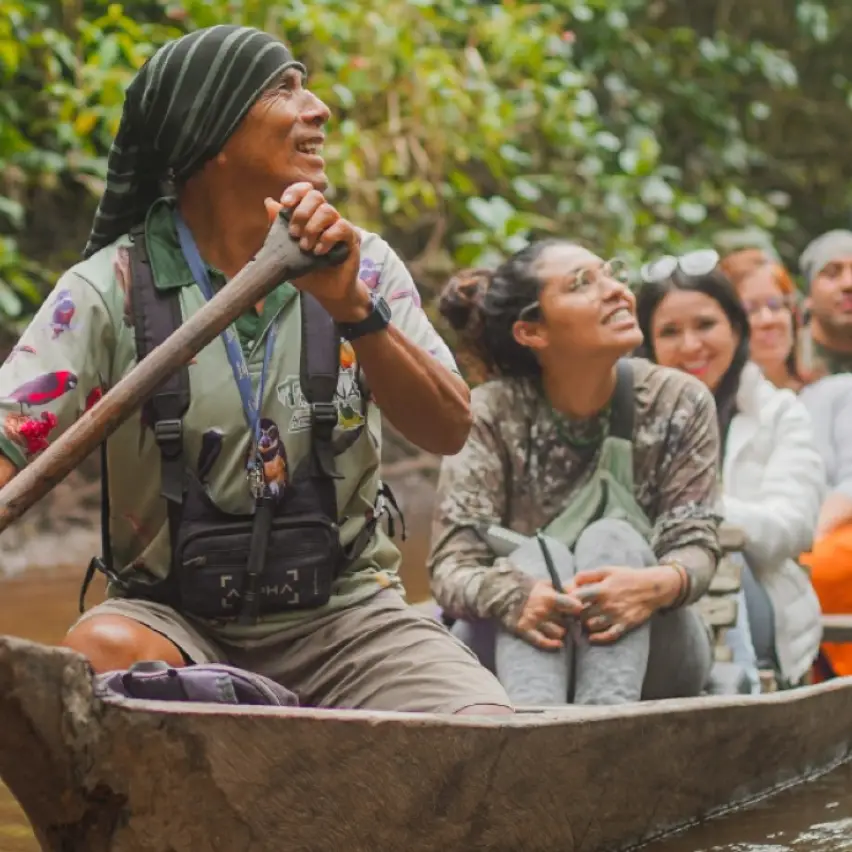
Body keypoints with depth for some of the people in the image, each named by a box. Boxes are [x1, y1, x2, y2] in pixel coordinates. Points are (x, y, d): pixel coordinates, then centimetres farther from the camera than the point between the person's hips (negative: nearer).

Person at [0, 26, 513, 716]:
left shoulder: (361, 265, 4)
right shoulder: (111, 288, -4)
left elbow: (449, 432, -9)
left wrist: (353, 308, -26)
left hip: (343, 613, 2)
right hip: (177, 619, -2)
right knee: (105, 648, -35)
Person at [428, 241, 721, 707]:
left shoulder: (680, 403, -4)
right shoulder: (491, 414, -8)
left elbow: (695, 542, -9)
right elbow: (451, 564, -15)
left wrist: (659, 584, -36)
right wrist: (512, 596, -40)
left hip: (645, 650, 1)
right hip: (514, 652, 0)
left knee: (611, 538, -27)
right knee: (538, 557, -29)